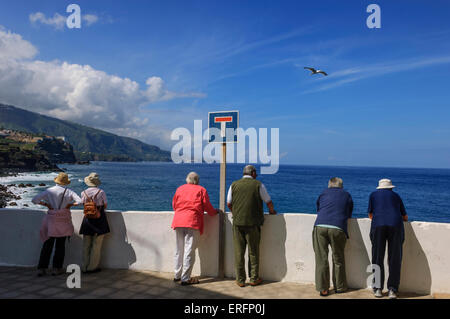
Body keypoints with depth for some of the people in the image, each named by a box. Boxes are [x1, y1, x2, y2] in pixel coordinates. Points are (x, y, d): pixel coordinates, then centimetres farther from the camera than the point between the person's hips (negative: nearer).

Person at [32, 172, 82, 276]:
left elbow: (34, 200, -5)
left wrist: (46, 204, 1)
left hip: (51, 219, 1)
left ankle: (41, 268, 6)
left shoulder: (49, 191, -2)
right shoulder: (69, 192, -5)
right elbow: (80, 201, -16)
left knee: (47, 244, 8)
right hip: (64, 220, -1)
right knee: (60, 245, 9)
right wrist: (70, 204, -3)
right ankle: (57, 268, 12)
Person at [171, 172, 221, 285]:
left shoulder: (179, 189, 16)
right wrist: (215, 212, 23)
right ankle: (185, 278, -2)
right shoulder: (201, 190, 5)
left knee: (179, 249, 14)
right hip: (193, 222, -5)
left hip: (178, 221, 5)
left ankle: (177, 275, 22)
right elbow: (207, 206, 3)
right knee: (189, 250, -3)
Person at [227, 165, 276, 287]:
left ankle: (240, 280, 12)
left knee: (239, 252, 7)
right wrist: (272, 211, 25)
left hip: (237, 222, 2)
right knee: (253, 252, 9)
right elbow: (269, 202, 5)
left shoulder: (234, 185, 7)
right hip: (253, 223, -2)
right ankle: (254, 278, 17)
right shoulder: (258, 185, 0)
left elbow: (229, 204, 13)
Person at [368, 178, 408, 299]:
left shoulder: (374, 194, 22)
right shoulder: (396, 195, 23)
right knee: (394, 259, 5)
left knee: (377, 258, 5)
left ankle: (378, 289, 6)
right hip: (395, 226, 1)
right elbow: (405, 217, 30)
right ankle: (392, 290, 4)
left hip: (378, 226, -1)